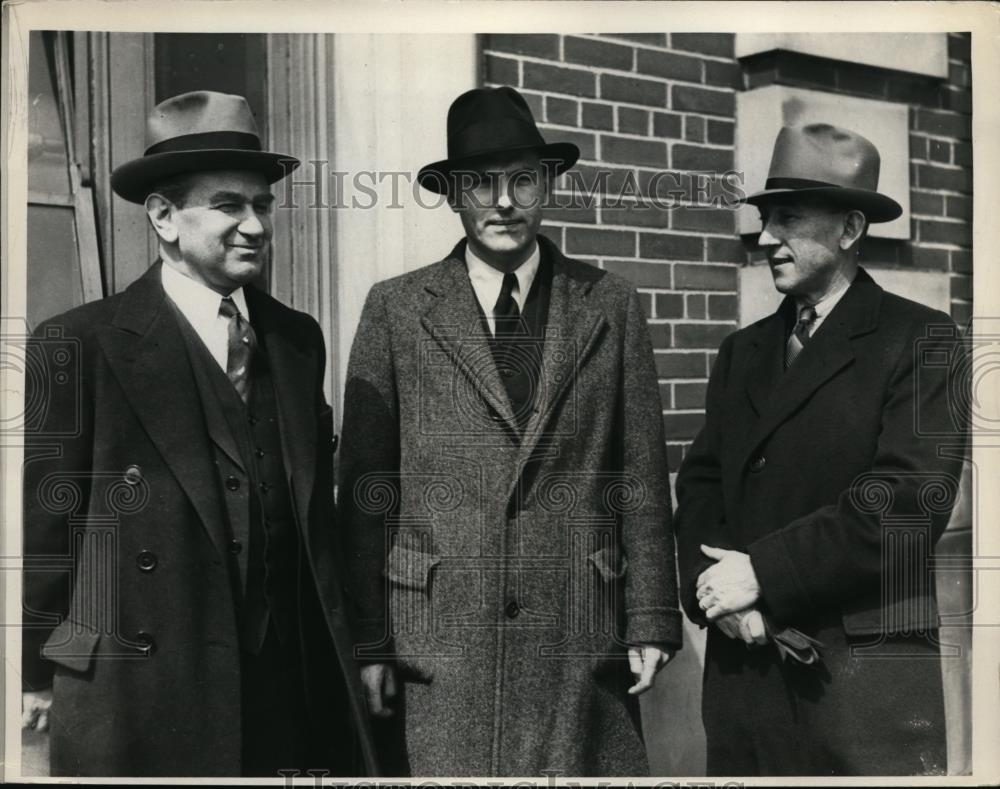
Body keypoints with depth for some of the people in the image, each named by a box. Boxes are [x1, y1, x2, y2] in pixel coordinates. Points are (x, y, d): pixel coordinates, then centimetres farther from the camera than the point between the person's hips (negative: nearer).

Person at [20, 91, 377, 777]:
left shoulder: (298, 339, 7)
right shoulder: (79, 347, -9)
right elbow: (42, 527, -5)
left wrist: (337, 653, 11)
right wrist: (41, 677, -1)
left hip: (295, 688, 5)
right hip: (143, 706, -4)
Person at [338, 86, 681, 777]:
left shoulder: (611, 306, 6)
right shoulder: (395, 310, 2)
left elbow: (642, 477, 5)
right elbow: (365, 488, 1)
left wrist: (651, 622, 2)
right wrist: (370, 641, -2)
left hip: (579, 642, 1)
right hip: (436, 644, -1)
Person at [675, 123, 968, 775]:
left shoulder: (921, 341, -4)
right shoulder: (744, 351, 14)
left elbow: (912, 496, -15)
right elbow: (700, 484, 9)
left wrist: (763, 574, -15)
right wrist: (715, 587, -9)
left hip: (866, 673, -4)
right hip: (745, 661, 5)